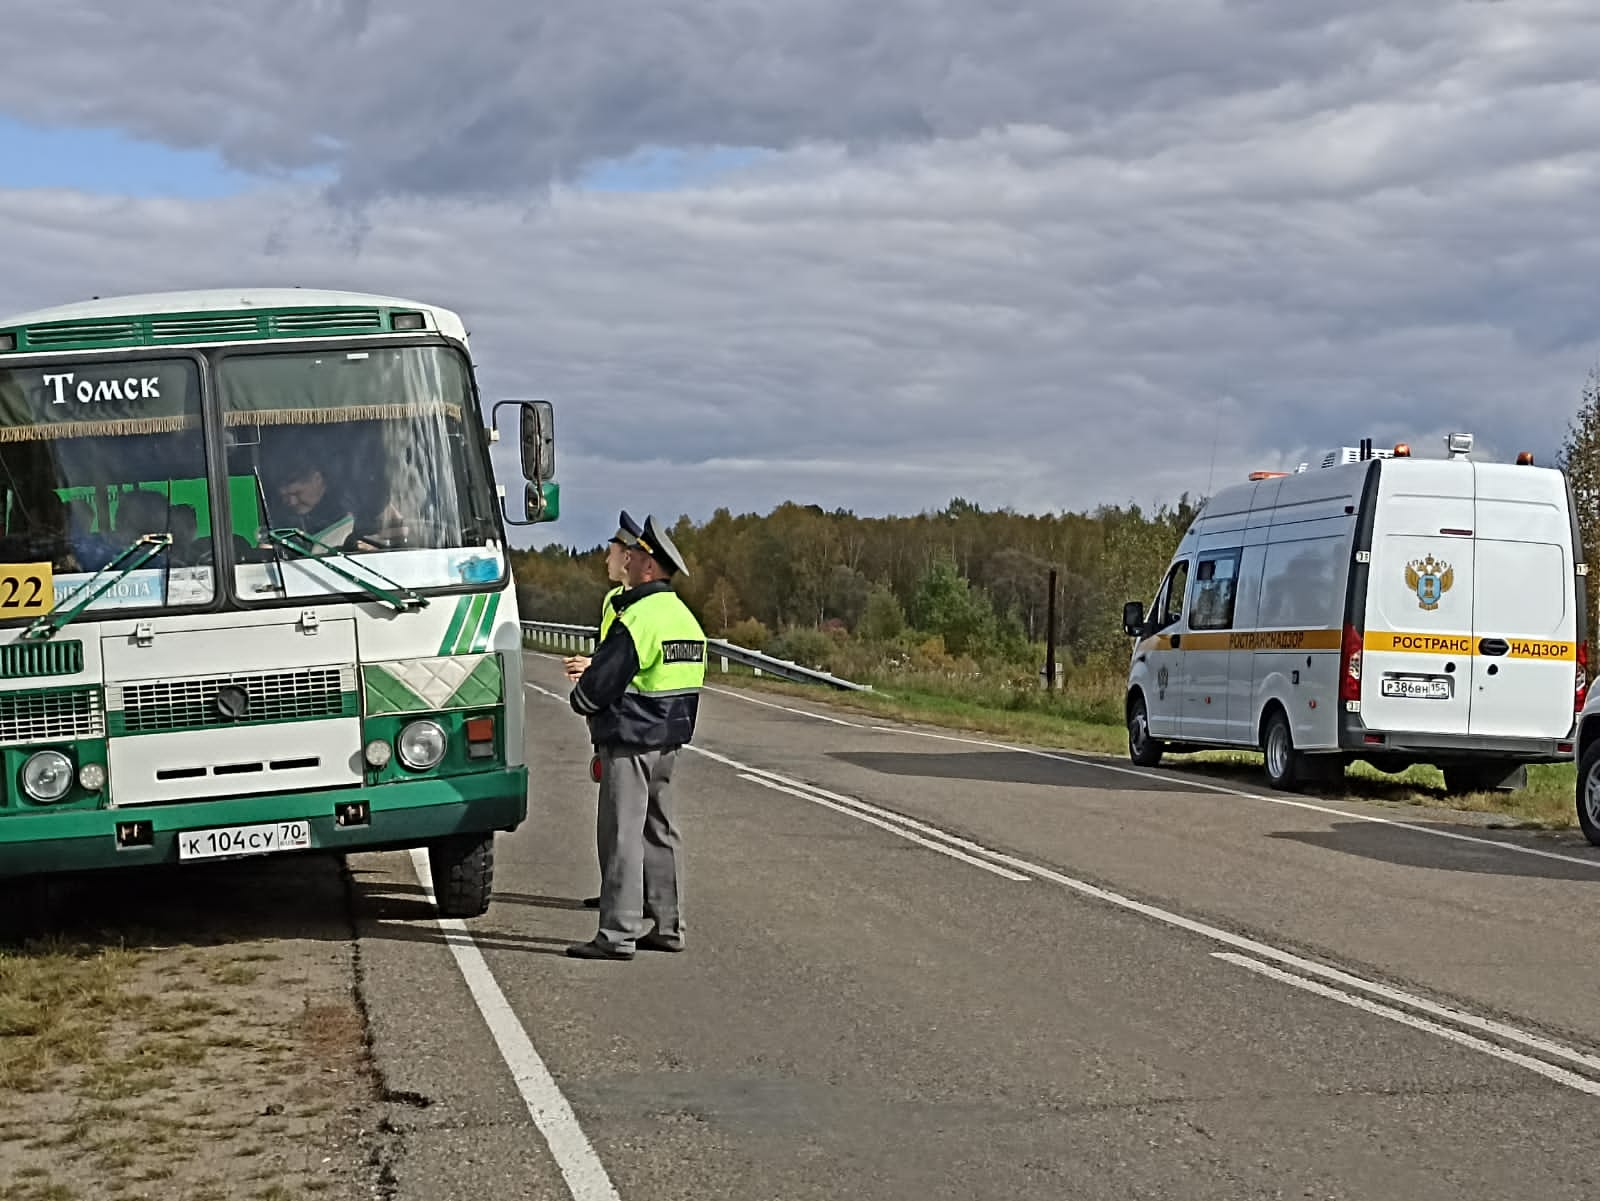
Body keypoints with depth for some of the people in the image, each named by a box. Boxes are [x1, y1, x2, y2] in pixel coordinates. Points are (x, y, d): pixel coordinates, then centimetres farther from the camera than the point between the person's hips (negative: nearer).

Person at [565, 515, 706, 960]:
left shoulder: (637, 619, -19)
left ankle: (618, 934, -5)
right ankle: (668, 926, 19)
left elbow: (599, 682, -19)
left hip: (630, 740, -9)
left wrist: (580, 701, 5)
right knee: (659, 832, 15)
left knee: (622, 836, -6)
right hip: (668, 740, 9)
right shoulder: (685, 618, 11)